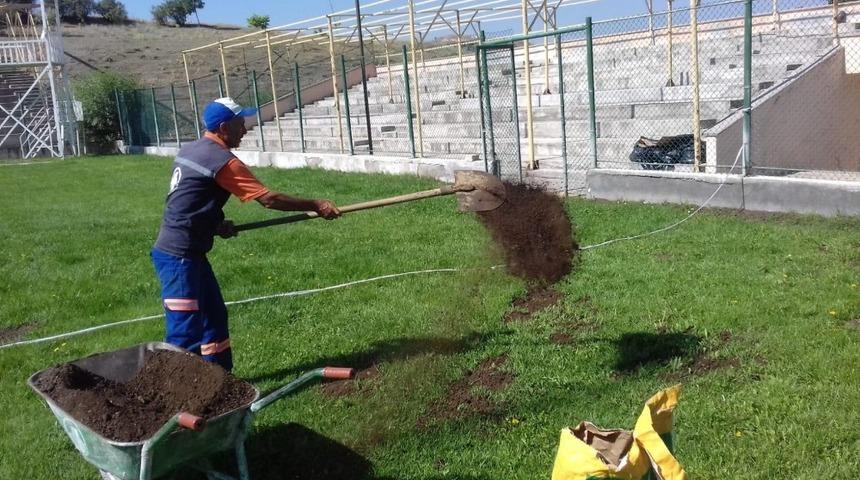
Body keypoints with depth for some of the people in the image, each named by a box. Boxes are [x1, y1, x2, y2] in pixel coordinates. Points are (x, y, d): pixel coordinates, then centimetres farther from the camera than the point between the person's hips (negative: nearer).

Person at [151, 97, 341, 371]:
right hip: (179, 256, -10)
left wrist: (215, 224, 10)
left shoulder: (190, 150, 11)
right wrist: (315, 205, -11)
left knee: (214, 314, 17)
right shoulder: (221, 160, -18)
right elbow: (268, 199, -18)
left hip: (187, 252, 10)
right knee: (185, 332, -8)